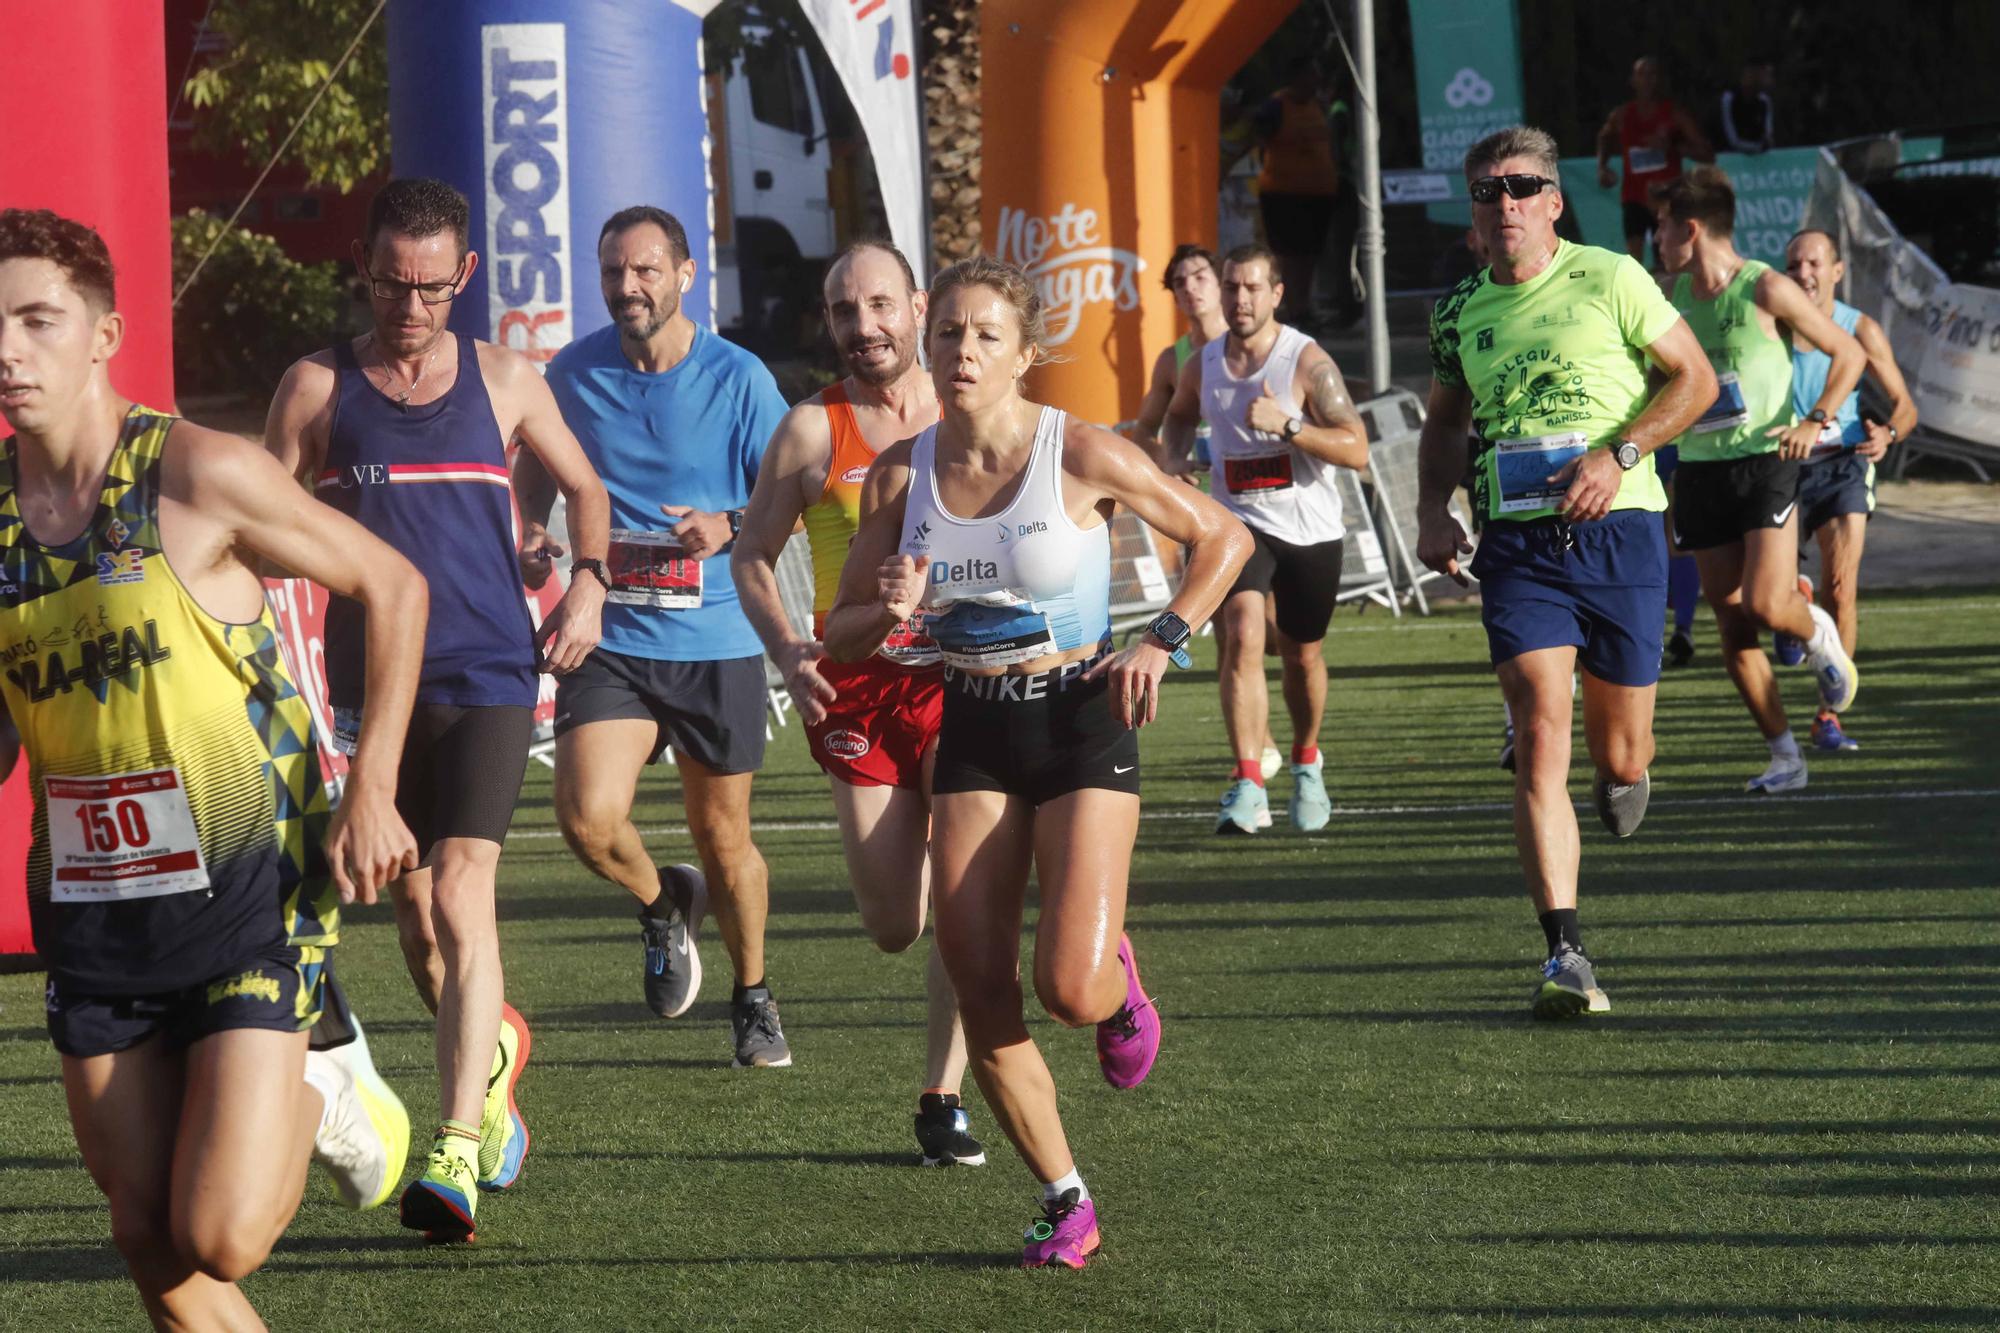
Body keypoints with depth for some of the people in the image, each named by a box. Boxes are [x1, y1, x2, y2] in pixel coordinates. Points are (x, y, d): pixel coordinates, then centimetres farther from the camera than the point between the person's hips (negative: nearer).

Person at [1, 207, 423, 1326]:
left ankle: (318, 1105, 18)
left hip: (247, 895, -5)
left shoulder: (198, 476, -13)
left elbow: (392, 586, -3)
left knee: (219, 1240, -13)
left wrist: (373, 790, -8)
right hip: (91, 910, 5)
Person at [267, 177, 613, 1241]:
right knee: (414, 913, 11)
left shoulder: (503, 381, 7)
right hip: (372, 683, 2)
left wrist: (589, 586, 3)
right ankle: (492, 1048, 43)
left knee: (461, 892, -17)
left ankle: (457, 1153, -23)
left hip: (488, 674, -2)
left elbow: (584, 487, 21)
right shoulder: (317, 387, 3)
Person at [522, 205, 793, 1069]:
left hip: (716, 646, -1)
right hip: (609, 640, 1)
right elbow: (537, 462, 19)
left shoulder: (738, 379, -6)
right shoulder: (574, 373, 0)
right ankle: (663, 903, 15)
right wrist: (534, 531, 0)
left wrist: (729, 528, -18)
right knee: (589, 818, -19)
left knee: (725, 842, 10)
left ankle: (753, 998, 35)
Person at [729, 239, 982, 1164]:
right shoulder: (812, 431, 1)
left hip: (963, 673, 0)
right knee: (895, 929, 2)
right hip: (858, 683, 0)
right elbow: (752, 555, 9)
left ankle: (944, 1099, -2)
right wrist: (785, 649, -8)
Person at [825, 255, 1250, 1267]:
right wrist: (890, 613, -16)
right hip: (973, 733, 3)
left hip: (1082, 722, -3)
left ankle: (1117, 985, 22)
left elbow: (1222, 538, 2)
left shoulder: (1082, 457, -10)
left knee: (1071, 987, -17)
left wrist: (1161, 642, -9)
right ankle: (1065, 1204, 14)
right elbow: (841, 636, 6)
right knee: (982, 1000, -4)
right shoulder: (901, 474, 0)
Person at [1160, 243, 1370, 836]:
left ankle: (1306, 762, 40)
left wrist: (1286, 425, -31)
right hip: (1239, 521, 1)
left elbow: (1357, 449, -19)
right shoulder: (1202, 366, 0)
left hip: (1310, 530, -1)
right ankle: (1248, 784, -24)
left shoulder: (1307, 362, -14)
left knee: (1302, 655, 13)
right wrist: (1176, 460, 3)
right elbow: (1179, 414, 24)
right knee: (1243, 636, -21)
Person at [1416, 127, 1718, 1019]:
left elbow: (1695, 378, 2)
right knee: (1540, 742, -14)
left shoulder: (1608, 278, 0)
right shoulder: (1458, 312, 10)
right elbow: (1445, 421, 27)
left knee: (1619, 752, 6)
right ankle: (1566, 957, -16)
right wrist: (1432, 509, 9)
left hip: (1618, 533, -1)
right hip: (1515, 545, 2)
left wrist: (1619, 453, -11)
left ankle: (1622, 775, 47)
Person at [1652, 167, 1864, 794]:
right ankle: (1786, 759, 9)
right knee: (1732, 629, 0)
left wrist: (1814, 421, -13)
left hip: (1765, 462, -5)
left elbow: (1849, 353, -2)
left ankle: (1819, 635, 18)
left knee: (1767, 605, -19)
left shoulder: (1766, 289, -8)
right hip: (1699, 471, 5)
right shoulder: (1667, 294, 8)